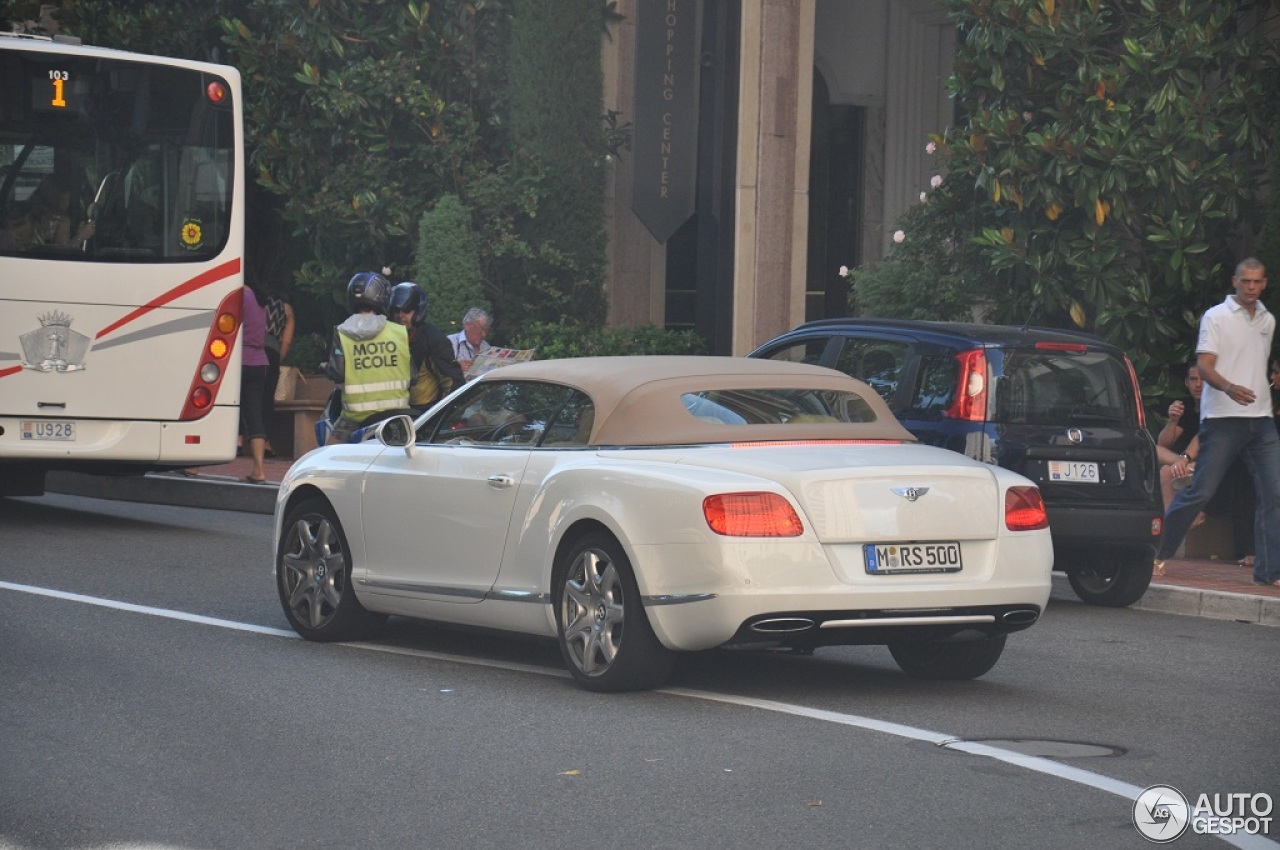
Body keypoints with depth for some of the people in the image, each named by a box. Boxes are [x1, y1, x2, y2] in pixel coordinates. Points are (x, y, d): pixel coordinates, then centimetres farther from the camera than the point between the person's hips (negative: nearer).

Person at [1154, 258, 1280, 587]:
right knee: (1200, 491, -6)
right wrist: (1229, 388, -28)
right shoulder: (1216, 317, -3)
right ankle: (1157, 553, 9)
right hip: (1222, 419, -5)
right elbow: (1204, 365, -11)